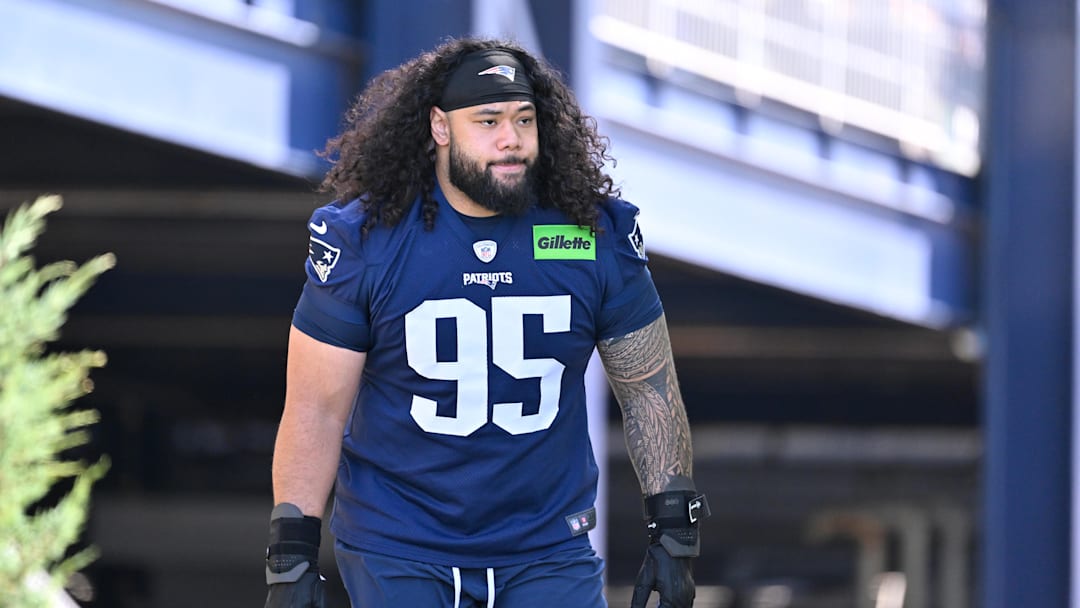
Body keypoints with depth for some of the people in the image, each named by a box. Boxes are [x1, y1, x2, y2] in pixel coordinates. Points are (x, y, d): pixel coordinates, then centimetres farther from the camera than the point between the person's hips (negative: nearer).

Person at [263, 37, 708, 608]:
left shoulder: (596, 233, -4)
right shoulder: (366, 239, -9)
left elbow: (649, 389, 6)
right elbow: (316, 410, -5)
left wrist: (673, 531, 2)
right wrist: (291, 557, -9)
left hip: (547, 551, 1)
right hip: (398, 551, -1)